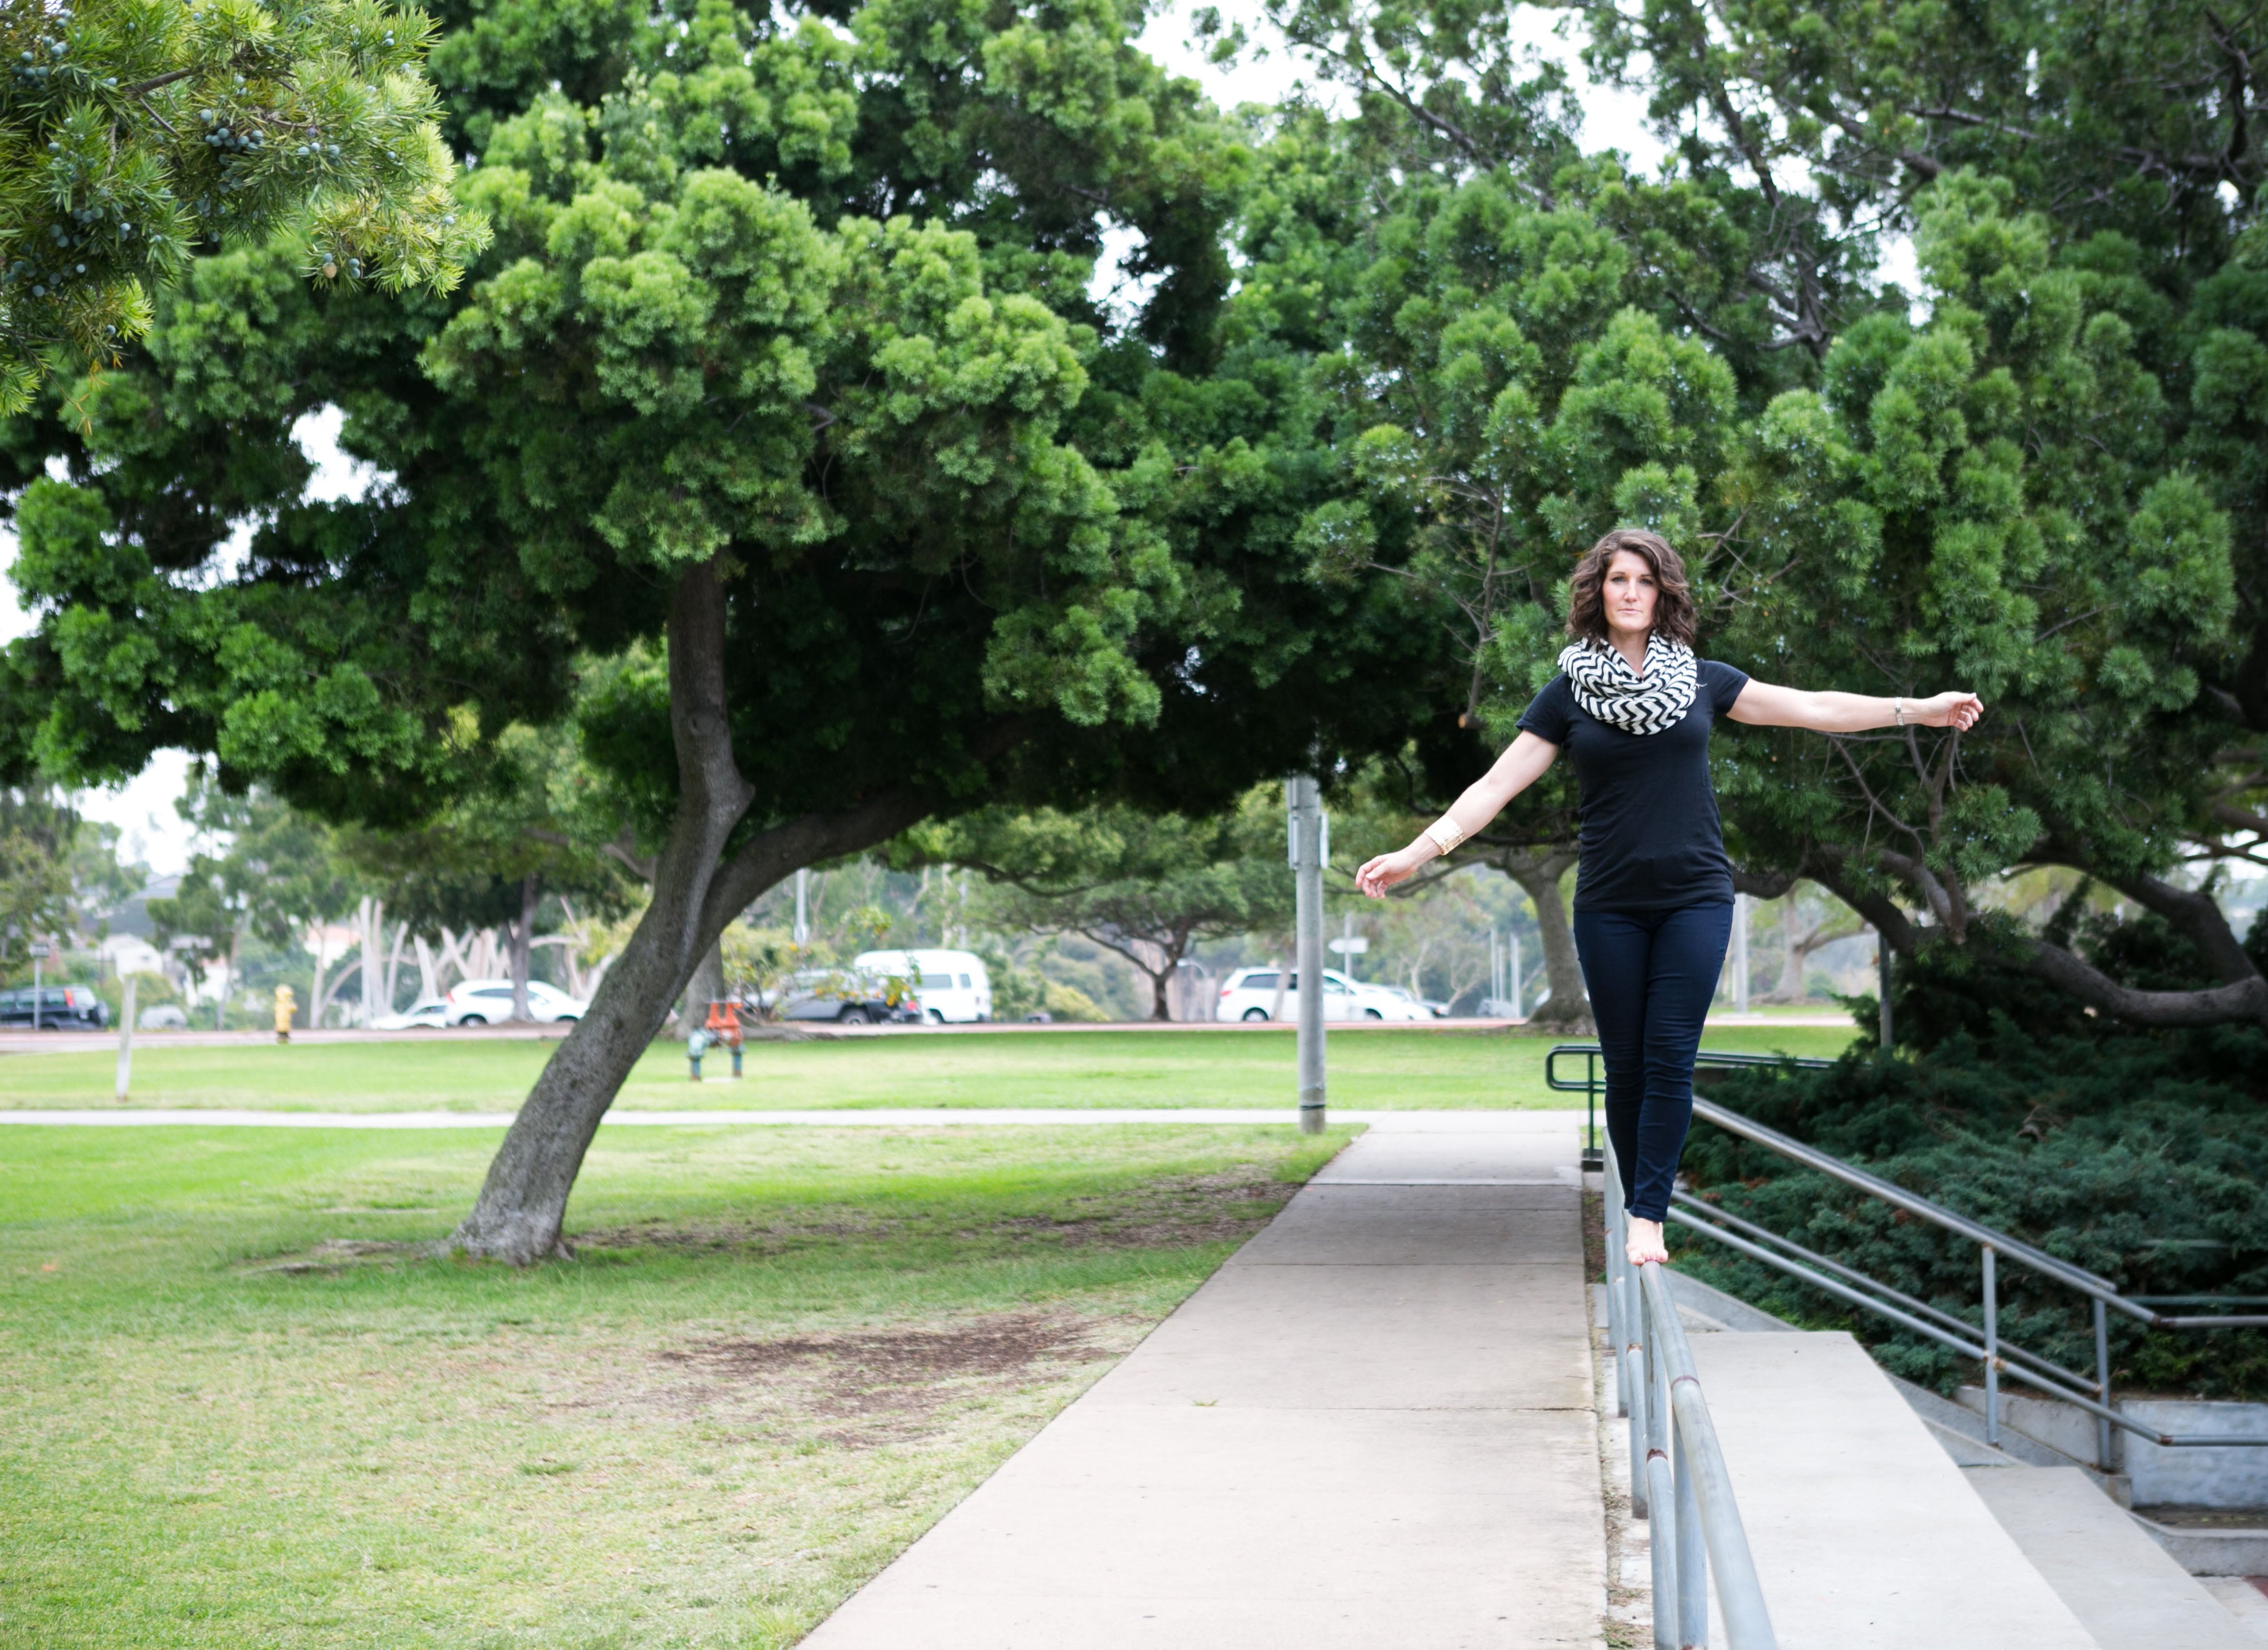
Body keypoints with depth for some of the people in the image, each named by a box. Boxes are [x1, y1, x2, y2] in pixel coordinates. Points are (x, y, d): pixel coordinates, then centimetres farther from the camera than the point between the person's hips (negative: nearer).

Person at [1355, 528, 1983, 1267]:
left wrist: (1917, 709, 7)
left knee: (1670, 1061, -7)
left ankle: (1647, 1219, -7)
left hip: (1695, 899, 0)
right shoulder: (1568, 694, 3)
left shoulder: (1701, 680, 6)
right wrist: (1419, 850, -11)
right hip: (1610, 906, 0)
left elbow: (1813, 708, 10)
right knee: (1625, 1067, 2)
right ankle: (1638, 1203, 14)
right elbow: (1498, 783, -1)